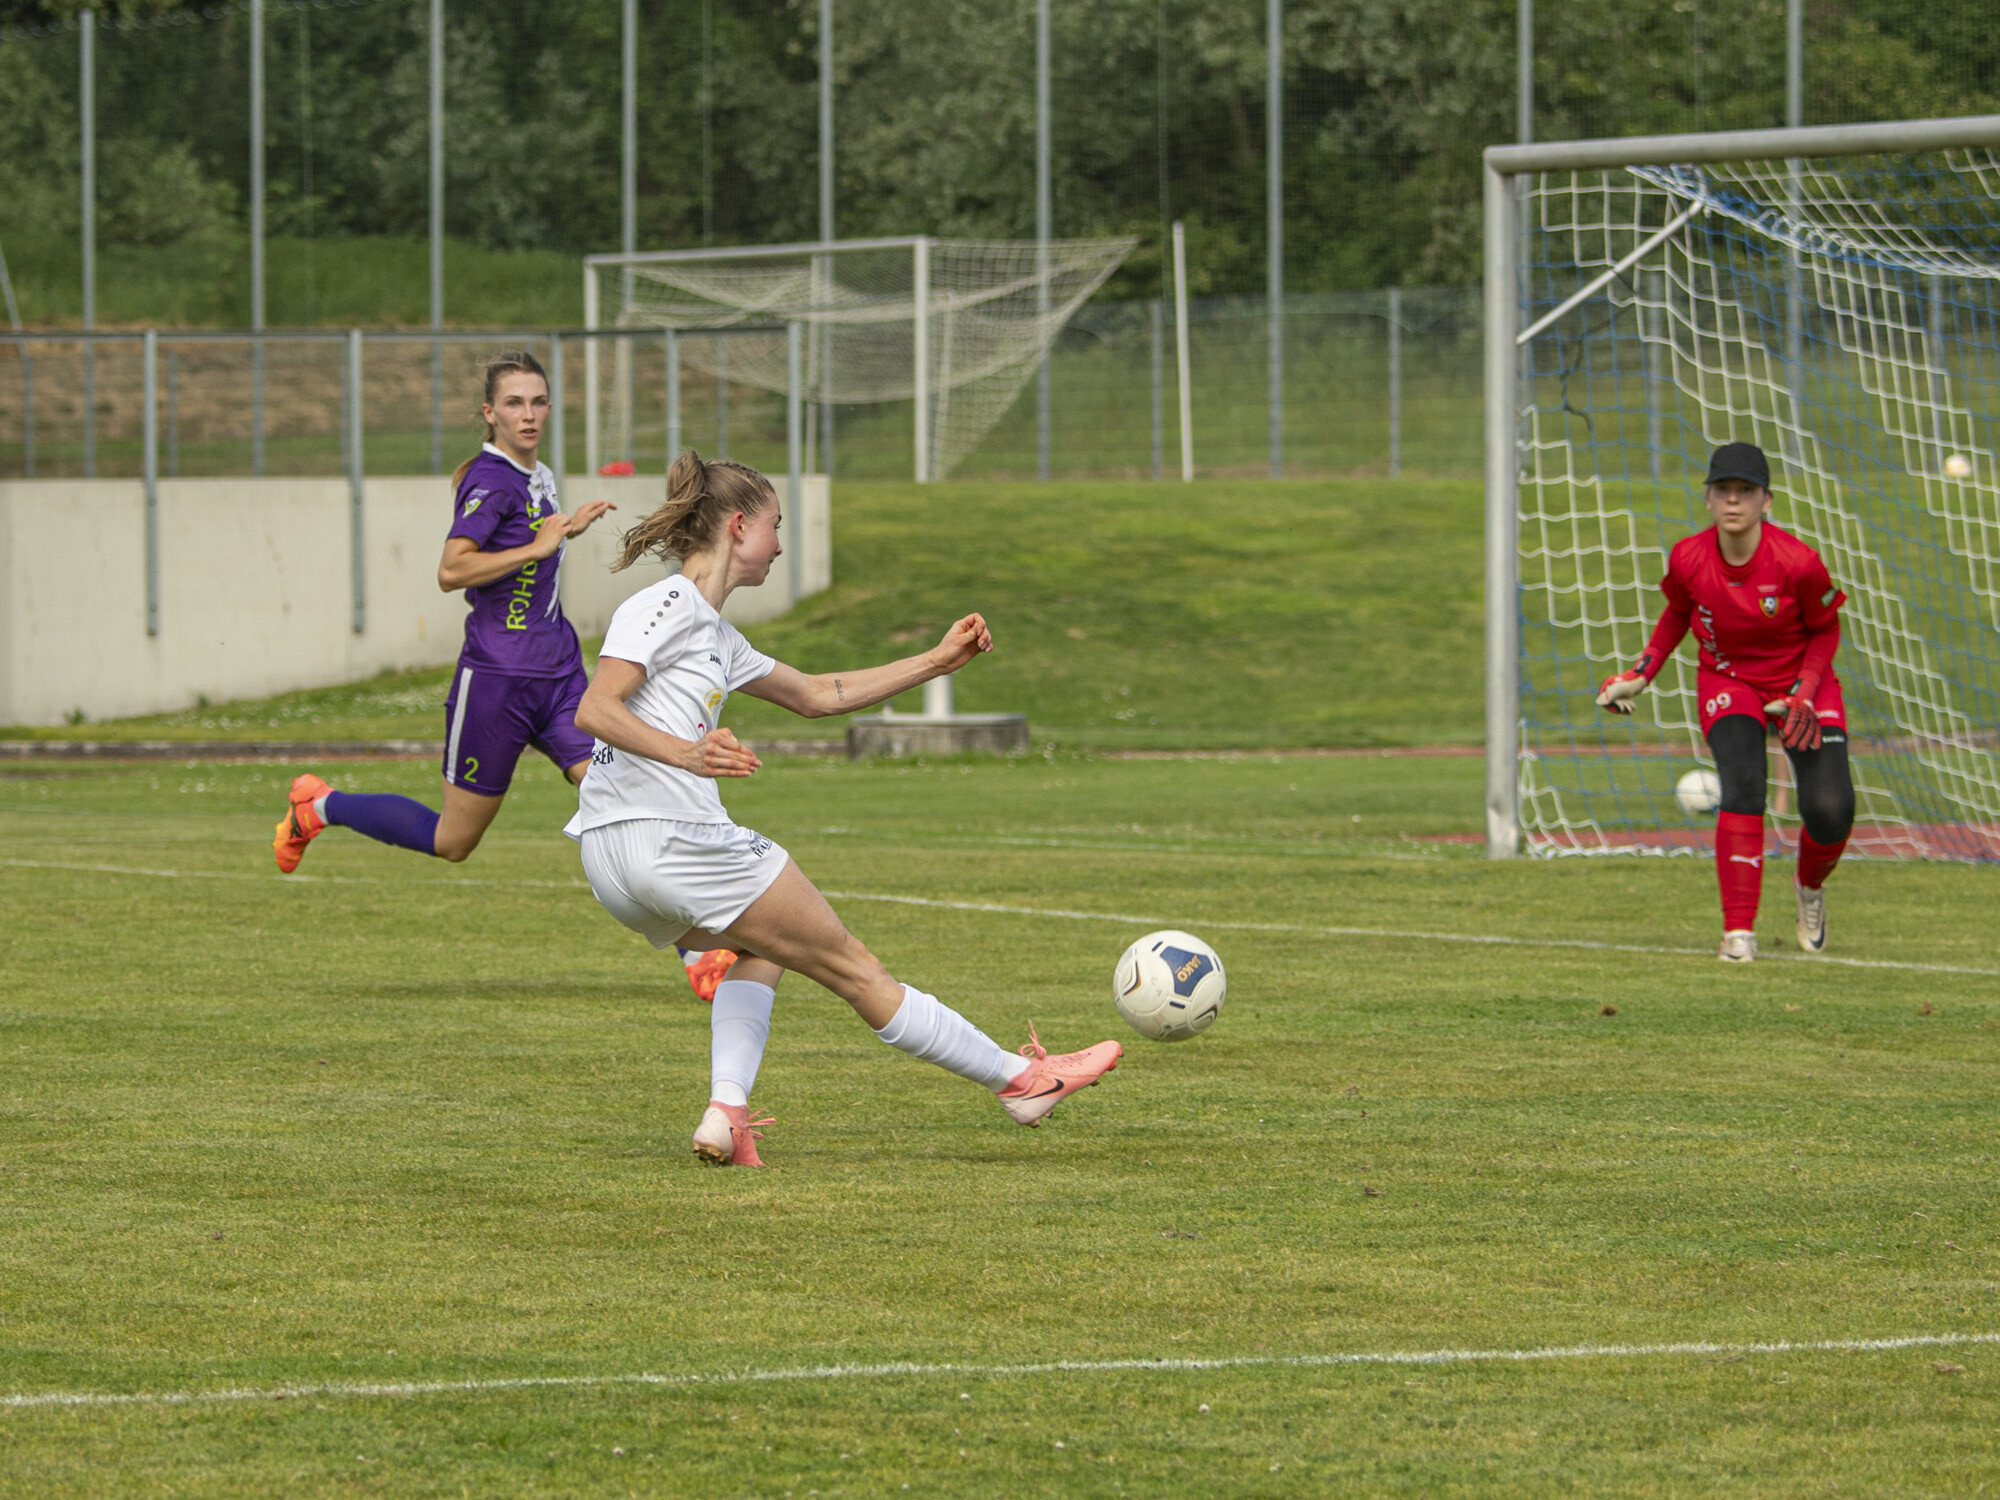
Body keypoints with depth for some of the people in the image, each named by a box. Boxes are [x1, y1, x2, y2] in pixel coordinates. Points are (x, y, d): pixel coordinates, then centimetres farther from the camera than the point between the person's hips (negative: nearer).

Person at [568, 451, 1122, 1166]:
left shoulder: (714, 634, 21)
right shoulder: (668, 605, -7)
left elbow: (815, 694, 31)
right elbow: (594, 710, -19)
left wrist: (936, 662, 32)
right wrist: (688, 753, -33)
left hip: (615, 863, 10)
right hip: (668, 837, -10)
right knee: (854, 968, 1)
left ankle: (726, 1110, 6)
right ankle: (1022, 1078, 11)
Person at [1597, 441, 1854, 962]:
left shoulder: (1798, 562, -24)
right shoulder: (1688, 559, -17)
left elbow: (1825, 629, -7)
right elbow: (1677, 615, 6)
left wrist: (1803, 695, -18)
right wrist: (1640, 675, -2)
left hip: (1802, 681, -1)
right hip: (1728, 681, 1)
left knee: (1830, 811, -12)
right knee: (1743, 784, -27)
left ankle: (1810, 888, 26)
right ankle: (1739, 932, -22)